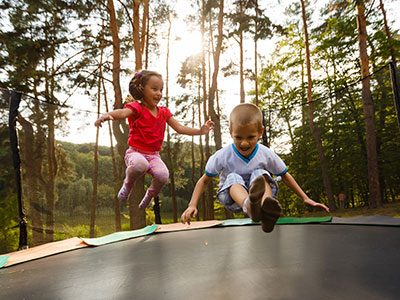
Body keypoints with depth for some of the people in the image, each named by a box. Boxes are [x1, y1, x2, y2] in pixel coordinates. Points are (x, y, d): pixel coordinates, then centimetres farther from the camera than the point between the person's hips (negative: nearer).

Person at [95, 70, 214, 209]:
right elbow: (122, 113, -30)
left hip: (154, 155, 4)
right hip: (135, 152, -4)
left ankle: (150, 195, 9)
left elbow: (180, 128, 10)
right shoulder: (137, 107, -8)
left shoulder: (164, 112, 8)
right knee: (140, 164, -40)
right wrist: (106, 115, -53)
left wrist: (200, 131, 1)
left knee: (163, 175, -26)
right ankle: (128, 184, -3)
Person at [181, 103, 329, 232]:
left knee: (260, 174, -26)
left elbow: (286, 176, 5)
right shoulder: (221, 156, -13)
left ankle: (266, 205, -59)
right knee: (233, 177, -30)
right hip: (233, 197, -1)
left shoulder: (267, 154, -9)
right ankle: (249, 206, -64)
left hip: (260, 191, 1)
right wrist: (192, 205, -17)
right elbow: (204, 180, -5)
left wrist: (305, 199, 2)